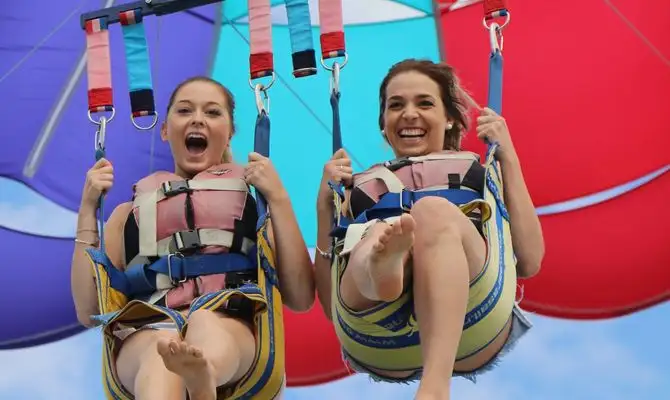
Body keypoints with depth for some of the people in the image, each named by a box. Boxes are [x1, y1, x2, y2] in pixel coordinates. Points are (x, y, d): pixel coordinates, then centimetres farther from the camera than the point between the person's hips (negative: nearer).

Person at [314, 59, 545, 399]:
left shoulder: (482, 175, 32)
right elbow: (331, 304, 20)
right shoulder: (360, 188, 33)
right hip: (379, 344, 1)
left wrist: (508, 159, 15)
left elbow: (529, 263, 11)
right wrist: (325, 203, 16)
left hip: (469, 330, 0)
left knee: (433, 210, -30)